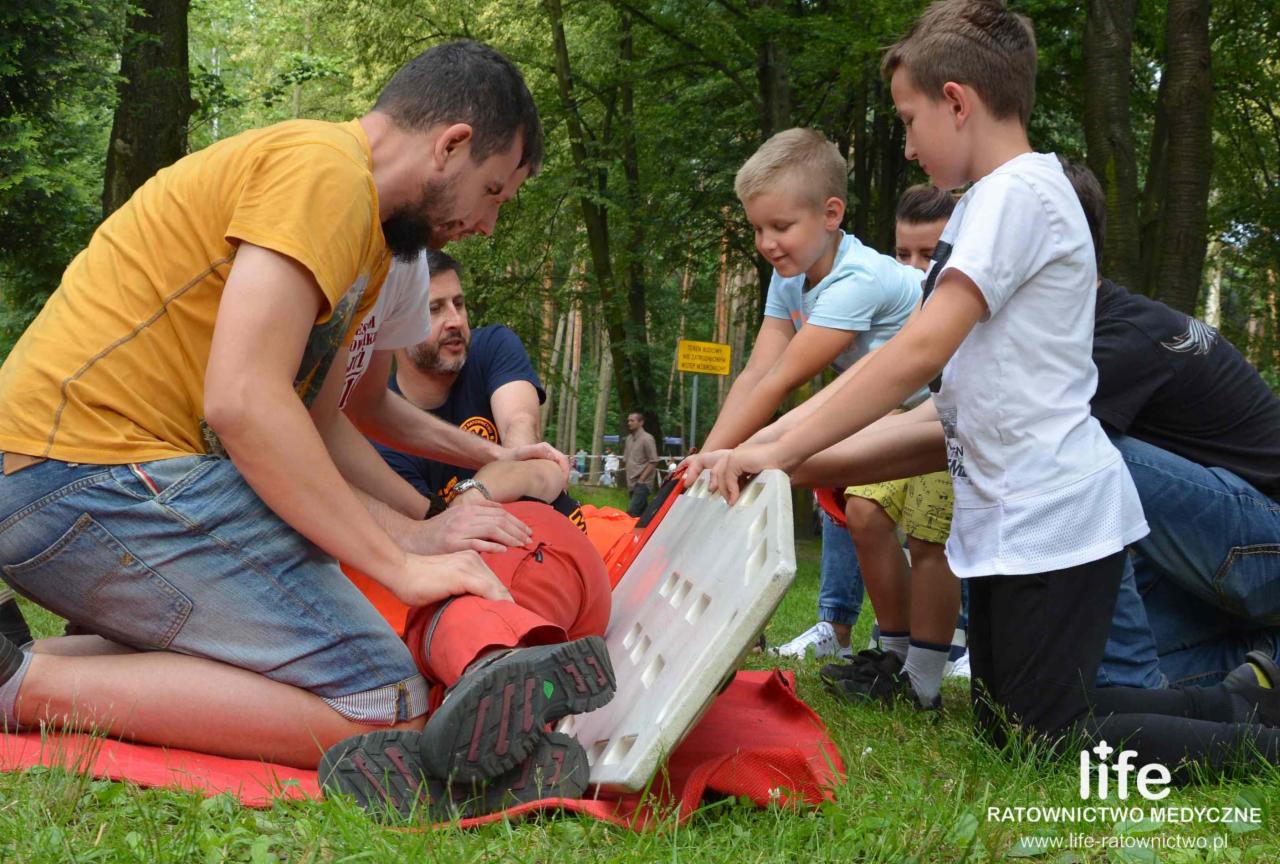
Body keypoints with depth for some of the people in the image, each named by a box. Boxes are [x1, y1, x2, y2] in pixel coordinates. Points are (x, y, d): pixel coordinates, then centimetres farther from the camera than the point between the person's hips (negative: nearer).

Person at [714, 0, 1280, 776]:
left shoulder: (1019, 191, -14)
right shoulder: (995, 200, 15)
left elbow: (921, 349, -24)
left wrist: (783, 450, -21)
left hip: (1053, 516, -10)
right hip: (1012, 518, 10)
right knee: (1008, 731, 15)